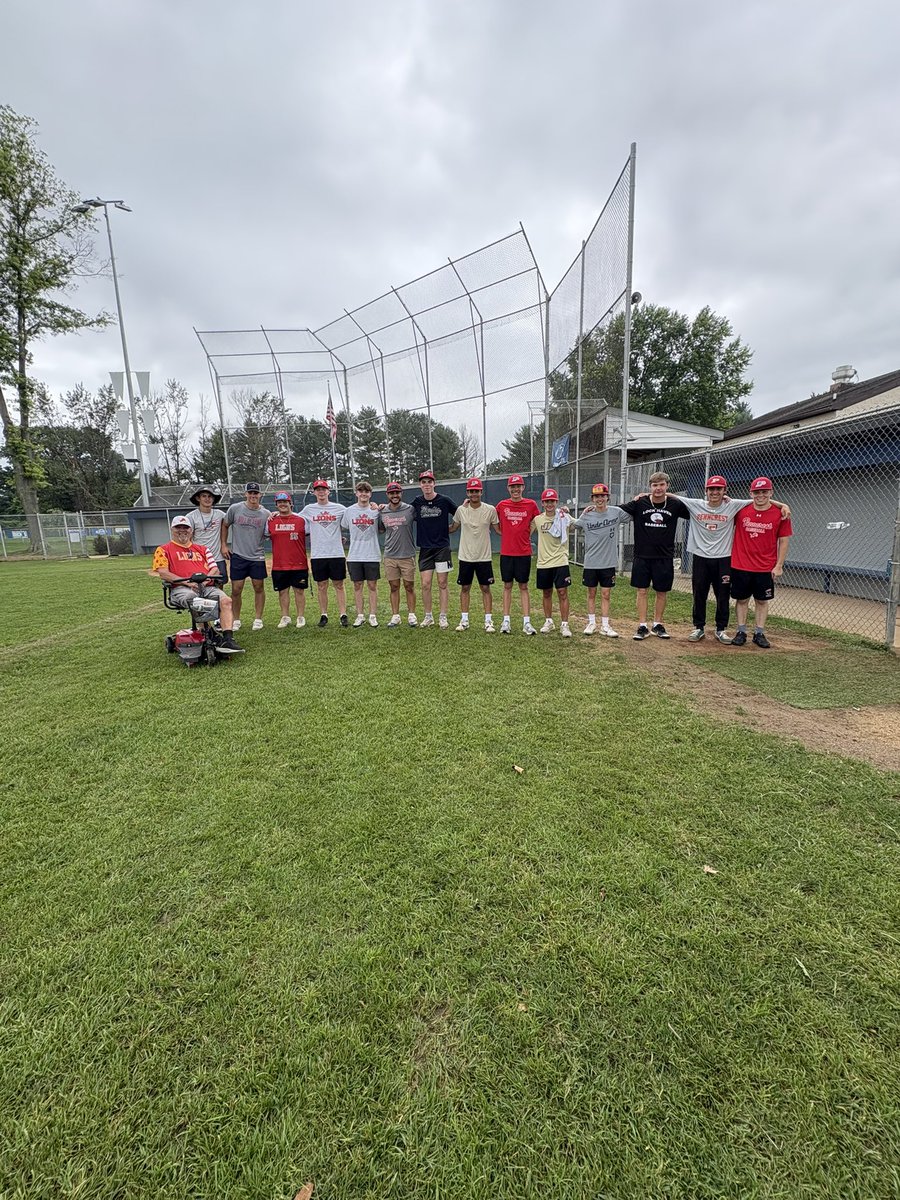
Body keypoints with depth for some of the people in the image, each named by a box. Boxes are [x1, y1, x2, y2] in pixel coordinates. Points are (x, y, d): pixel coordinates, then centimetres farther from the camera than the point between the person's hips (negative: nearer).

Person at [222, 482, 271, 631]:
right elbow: (225, 525, 11)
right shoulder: (235, 508, -1)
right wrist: (224, 545, 6)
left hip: (257, 557, 1)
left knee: (259, 588, 6)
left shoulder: (266, 514, 0)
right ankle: (236, 619, 18)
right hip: (238, 556, -1)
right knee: (236, 590, 2)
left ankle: (258, 619, 19)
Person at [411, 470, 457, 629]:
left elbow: (459, 516, 8)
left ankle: (443, 617, 12)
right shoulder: (417, 502, 4)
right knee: (425, 584, 1)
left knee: (442, 584, 2)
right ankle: (428, 616, 15)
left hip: (442, 548, -2)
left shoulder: (444, 501, -3)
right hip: (425, 549, 2)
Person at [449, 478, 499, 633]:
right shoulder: (461, 510, 0)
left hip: (484, 556, -1)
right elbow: (453, 528, 15)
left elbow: (498, 529, 5)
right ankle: (464, 620, 17)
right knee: (465, 588, 7)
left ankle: (488, 621, 11)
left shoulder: (490, 509, -4)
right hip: (465, 556, 2)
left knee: (486, 588, 3)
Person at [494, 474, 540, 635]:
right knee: (507, 586, 7)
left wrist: (526, 535, 3)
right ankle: (506, 620, 14)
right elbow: (495, 523, 14)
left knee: (523, 586, 4)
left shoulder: (531, 504, 0)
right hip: (506, 552, 1)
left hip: (524, 553, -1)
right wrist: (507, 535, 5)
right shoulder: (502, 505, 2)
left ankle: (526, 622, 7)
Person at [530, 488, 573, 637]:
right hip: (543, 563, 2)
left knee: (563, 592, -5)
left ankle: (564, 625, 2)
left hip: (560, 562, -2)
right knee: (546, 593, 13)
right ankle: (548, 622, 27)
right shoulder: (537, 519, 2)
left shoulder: (564, 518, -3)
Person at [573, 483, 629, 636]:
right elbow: (572, 526, 11)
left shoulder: (616, 512, -3)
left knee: (605, 595, 6)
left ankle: (605, 626, 14)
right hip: (591, 562, 0)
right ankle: (592, 623, 23)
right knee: (591, 593, 10)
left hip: (609, 562, 0)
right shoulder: (586, 516, -3)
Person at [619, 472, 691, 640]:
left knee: (662, 592, 9)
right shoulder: (639, 503, -4)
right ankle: (642, 626, 13)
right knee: (642, 591, 3)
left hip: (664, 557, 1)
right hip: (642, 556, -1)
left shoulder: (675, 504, -1)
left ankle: (657, 625, 25)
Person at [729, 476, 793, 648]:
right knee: (741, 599, 8)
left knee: (762, 601, 8)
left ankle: (759, 634, 17)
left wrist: (779, 566, -4)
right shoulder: (741, 510, -1)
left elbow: (783, 541, -1)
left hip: (766, 568, 0)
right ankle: (741, 632, 17)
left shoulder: (780, 514, -3)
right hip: (740, 566, 1)